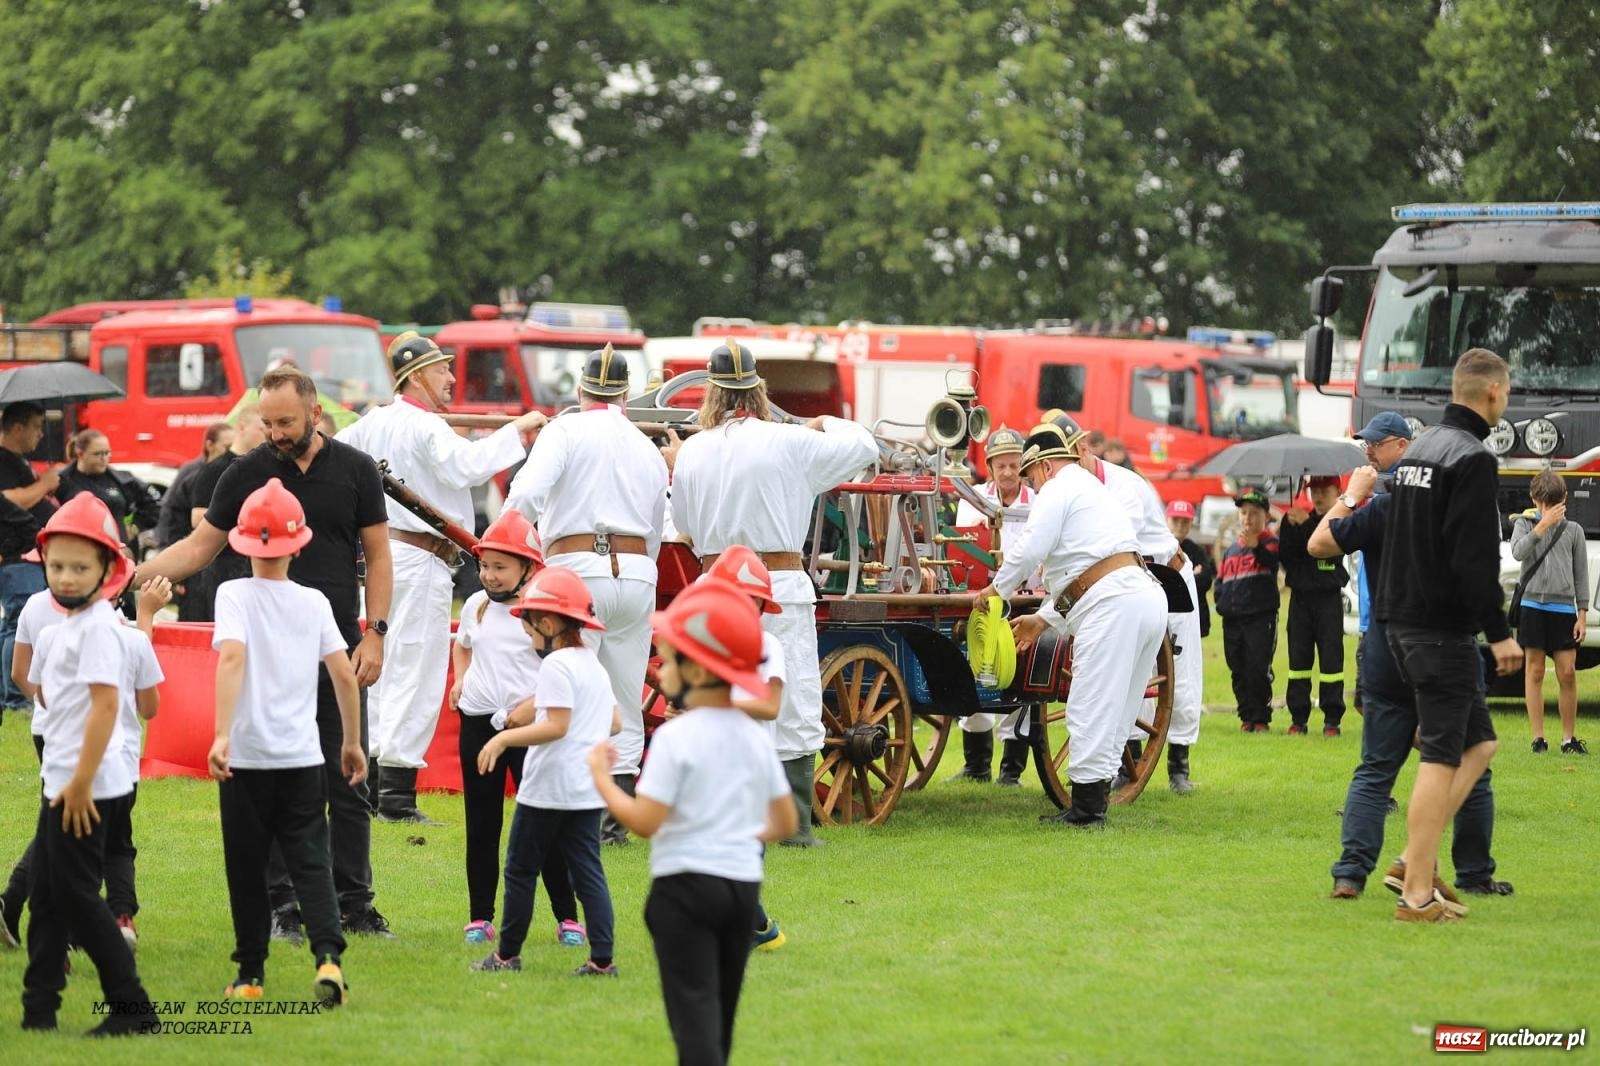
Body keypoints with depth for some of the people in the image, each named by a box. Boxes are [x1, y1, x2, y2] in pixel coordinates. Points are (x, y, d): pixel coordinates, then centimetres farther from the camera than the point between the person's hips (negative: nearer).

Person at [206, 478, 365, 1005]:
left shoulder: (235, 594, -4)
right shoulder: (314, 603, 5)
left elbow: (232, 657, -20)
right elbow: (345, 675, 4)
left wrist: (222, 734, -26)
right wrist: (352, 742, 16)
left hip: (246, 756, -2)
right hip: (303, 758, 2)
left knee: (247, 868, 9)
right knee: (310, 861, 2)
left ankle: (251, 974, 13)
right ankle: (328, 956, -17)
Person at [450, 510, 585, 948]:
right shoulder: (476, 606, 9)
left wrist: (534, 704, -19)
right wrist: (460, 681, 12)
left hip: (529, 724, -5)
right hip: (478, 721, 5)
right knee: (481, 825, 8)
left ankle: (567, 917, 6)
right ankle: (480, 917, 15)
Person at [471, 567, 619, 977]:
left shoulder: (556, 666, -14)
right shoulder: (595, 665, 13)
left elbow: (556, 726, -21)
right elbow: (615, 723, 19)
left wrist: (504, 738, -18)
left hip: (548, 787, -8)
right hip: (589, 789, 8)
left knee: (521, 869, 4)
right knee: (587, 870, 4)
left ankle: (508, 953, 10)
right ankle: (602, 957, -3)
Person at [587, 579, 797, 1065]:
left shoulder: (676, 737, -14)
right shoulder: (755, 737, 6)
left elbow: (645, 821, -18)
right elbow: (787, 823, 10)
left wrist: (601, 778, -6)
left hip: (686, 884, -7)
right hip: (743, 883, 7)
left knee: (694, 1008, -9)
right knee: (721, 1009, 18)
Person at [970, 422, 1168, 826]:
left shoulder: (1058, 489, 2)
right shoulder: (1093, 488, 33)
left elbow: (1031, 550, -7)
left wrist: (998, 589, 10)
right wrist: (1043, 620, 35)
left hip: (1112, 605, -10)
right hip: (1148, 596, 10)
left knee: (1091, 710, -8)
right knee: (1115, 713, 11)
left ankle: (1086, 806, -8)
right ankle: (1095, 799, 13)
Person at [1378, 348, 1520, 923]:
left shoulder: (1420, 447, 14)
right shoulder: (1473, 459, -15)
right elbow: (1475, 558, -21)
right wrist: (1500, 632, -16)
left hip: (1403, 617, 9)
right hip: (1443, 628, -9)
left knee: (1478, 743, 14)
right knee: (1442, 756, -6)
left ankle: (1418, 858, 9)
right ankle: (1417, 895, -6)